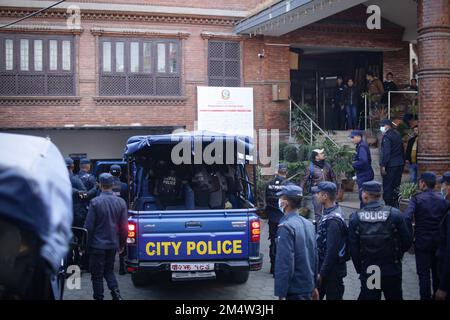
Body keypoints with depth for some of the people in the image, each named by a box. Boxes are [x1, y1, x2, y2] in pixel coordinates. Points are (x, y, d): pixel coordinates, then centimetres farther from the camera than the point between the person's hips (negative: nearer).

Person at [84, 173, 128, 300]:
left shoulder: (95, 202, -14)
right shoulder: (121, 202, -3)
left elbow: (89, 226, -11)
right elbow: (124, 227, 1)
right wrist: (122, 244, 12)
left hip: (97, 244, -4)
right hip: (113, 244, 4)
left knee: (97, 275, 8)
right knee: (109, 270, 20)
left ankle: (99, 297, 12)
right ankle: (116, 292, 3)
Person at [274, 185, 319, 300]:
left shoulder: (286, 227, -17)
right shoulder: (308, 224, 6)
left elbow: (284, 263, -21)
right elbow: (315, 256, 11)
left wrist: (281, 294, -19)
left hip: (294, 291, -7)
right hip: (308, 286, 7)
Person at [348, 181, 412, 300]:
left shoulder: (355, 218, -10)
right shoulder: (394, 214, -12)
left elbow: (353, 248, -7)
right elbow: (407, 242, -6)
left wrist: (360, 269, 5)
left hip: (367, 273, 0)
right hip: (392, 271, 0)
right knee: (394, 297, 18)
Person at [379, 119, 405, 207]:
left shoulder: (386, 136, -12)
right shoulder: (397, 135, 14)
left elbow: (386, 153, -19)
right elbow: (402, 150, 17)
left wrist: (383, 166, -19)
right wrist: (403, 161, 20)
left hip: (391, 165, -8)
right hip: (400, 164, 8)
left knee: (387, 187, -2)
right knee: (396, 186, 13)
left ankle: (388, 206, -2)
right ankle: (395, 205, 17)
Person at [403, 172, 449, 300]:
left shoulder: (416, 199, -13)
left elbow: (407, 218, -25)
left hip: (422, 241, -4)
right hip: (439, 241, 4)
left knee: (424, 273, 6)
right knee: (438, 272, 19)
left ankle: (426, 297, 12)